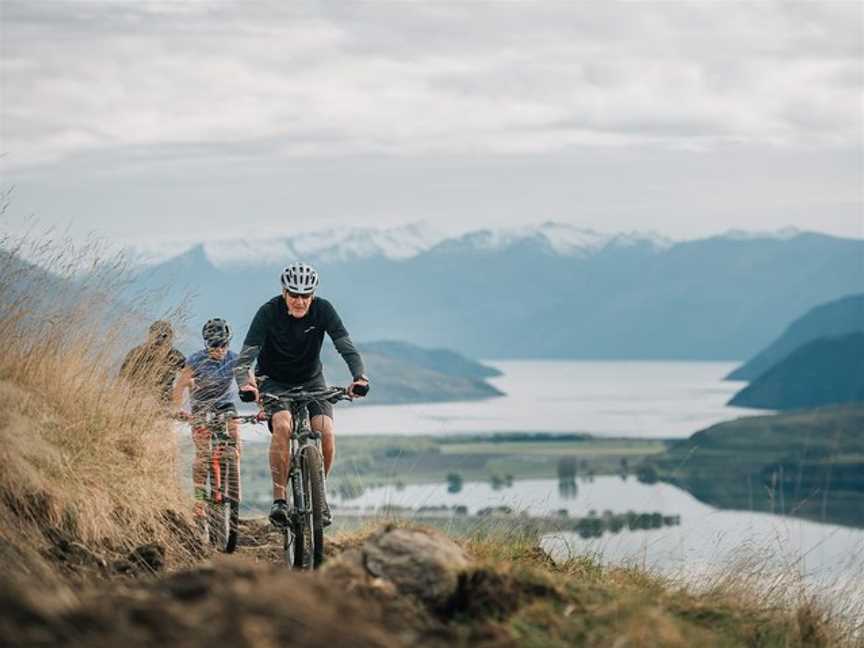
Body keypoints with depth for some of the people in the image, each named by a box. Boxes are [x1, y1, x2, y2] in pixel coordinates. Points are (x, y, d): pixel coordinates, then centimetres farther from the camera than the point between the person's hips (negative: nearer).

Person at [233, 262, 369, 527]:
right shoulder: (269, 312, -22)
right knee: (282, 426, -31)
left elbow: (346, 347, -23)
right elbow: (245, 356, -27)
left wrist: (360, 377, -42)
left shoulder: (323, 310, -17)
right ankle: (279, 499, -22)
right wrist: (245, 384, -48)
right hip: (274, 382, -2)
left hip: (311, 380, 2)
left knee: (326, 433, -20)